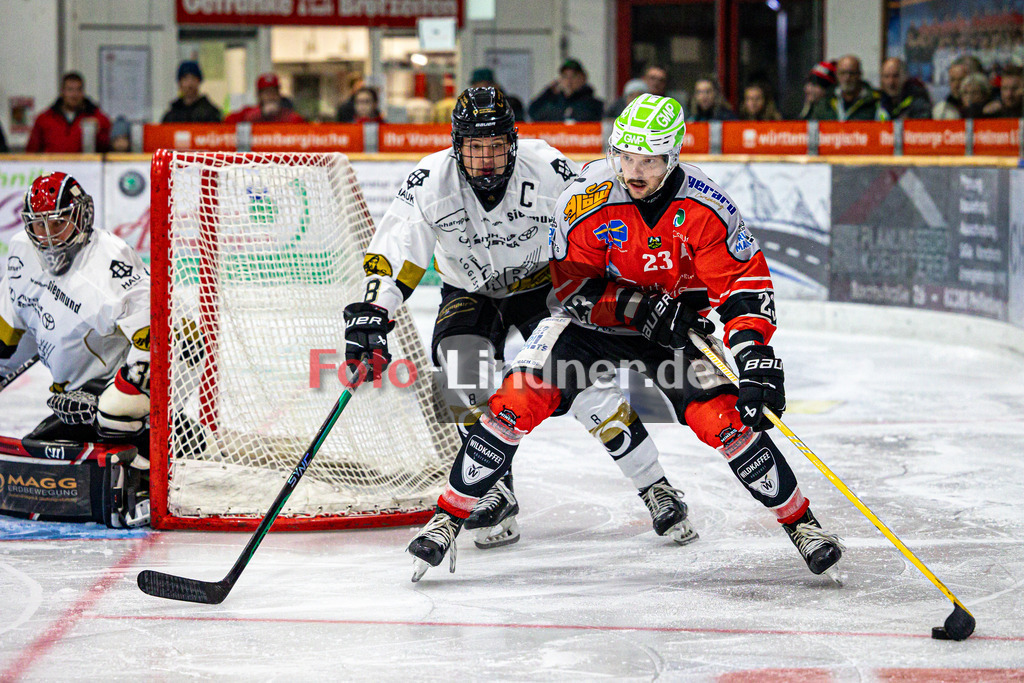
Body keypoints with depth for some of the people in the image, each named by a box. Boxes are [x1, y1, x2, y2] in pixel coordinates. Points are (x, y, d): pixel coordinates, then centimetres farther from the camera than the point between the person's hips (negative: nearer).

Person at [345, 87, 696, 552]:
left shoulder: (547, 169, -26)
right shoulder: (432, 181, -24)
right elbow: (393, 251, -24)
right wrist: (371, 313, -35)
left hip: (541, 284, -2)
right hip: (469, 292, 2)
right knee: (463, 374, -24)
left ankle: (658, 493, -4)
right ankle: (497, 497, -7)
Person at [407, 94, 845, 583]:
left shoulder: (704, 208, -22)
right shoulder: (585, 199, -22)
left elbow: (745, 282, -17)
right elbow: (573, 285, -15)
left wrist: (755, 351, -30)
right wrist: (638, 306, -28)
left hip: (678, 324, 0)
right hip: (595, 320, 0)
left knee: (724, 417, -17)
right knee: (520, 399, -17)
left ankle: (800, 523, 1)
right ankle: (449, 515, -5)